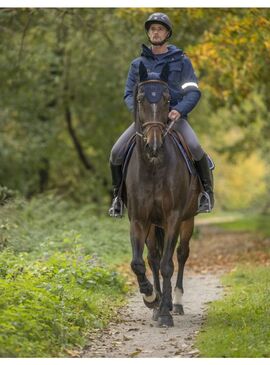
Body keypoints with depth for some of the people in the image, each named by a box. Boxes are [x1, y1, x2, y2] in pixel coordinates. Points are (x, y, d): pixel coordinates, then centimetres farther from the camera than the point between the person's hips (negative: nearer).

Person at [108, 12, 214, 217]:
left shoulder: (181, 61, 8)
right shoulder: (138, 64, 15)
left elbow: (193, 92, -1)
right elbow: (129, 94, 11)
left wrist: (179, 110, -20)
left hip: (175, 117, -2)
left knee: (195, 148, -31)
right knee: (116, 153, -17)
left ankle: (207, 190, -9)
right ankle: (118, 195, 6)